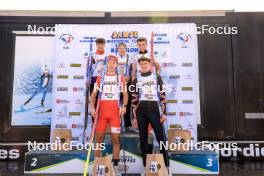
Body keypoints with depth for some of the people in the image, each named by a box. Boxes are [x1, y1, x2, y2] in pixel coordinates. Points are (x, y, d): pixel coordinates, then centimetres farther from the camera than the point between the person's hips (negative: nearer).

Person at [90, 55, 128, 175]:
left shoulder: (120, 78, 8)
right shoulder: (100, 78, 11)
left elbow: (125, 94, 8)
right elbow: (94, 93, 11)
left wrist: (124, 106, -10)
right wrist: (92, 107, -3)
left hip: (115, 112, -1)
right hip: (102, 111, 1)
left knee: (115, 139, 1)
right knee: (99, 138, 4)